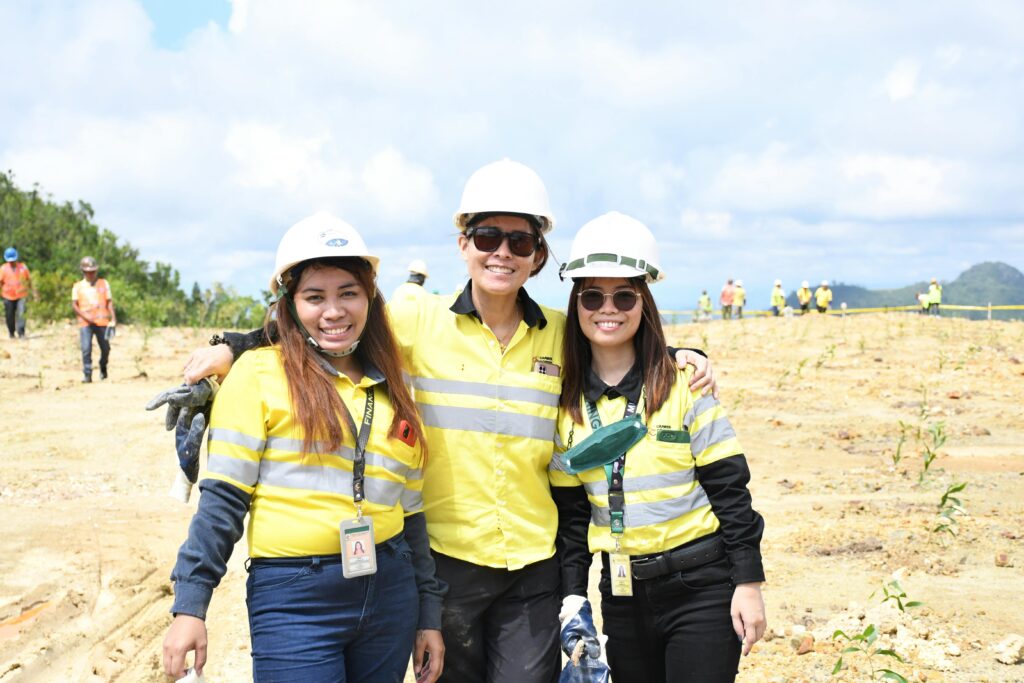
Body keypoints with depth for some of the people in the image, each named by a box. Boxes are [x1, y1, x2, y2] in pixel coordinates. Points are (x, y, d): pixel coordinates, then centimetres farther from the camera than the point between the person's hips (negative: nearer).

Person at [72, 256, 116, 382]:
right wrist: (85, 316, -13)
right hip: (85, 323, -1)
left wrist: (113, 318, -4)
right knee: (86, 348, -14)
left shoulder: (104, 284, 13)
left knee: (105, 348, 6)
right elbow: (74, 305, 2)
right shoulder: (78, 286, 9)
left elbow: (109, 302, 8)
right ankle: (87, 375, -9)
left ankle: (103, 368, 32)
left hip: (102, 321, 1)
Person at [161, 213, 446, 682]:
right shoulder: (259, 374, -3)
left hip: (390, 591, 5)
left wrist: (429, 616, 15)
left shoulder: (392, 392, 12)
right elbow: (222, 499, -6)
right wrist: (189, 607, -10)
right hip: (294, 597, -5)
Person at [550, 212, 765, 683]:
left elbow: (730, 489, -5)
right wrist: (572, 601, 3)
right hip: (622, 593, 4)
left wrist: (748, 583, -8)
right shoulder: (568, 403, 3)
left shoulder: (683, 385, -7)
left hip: (701, 589, -3)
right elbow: (571, 514, 8)